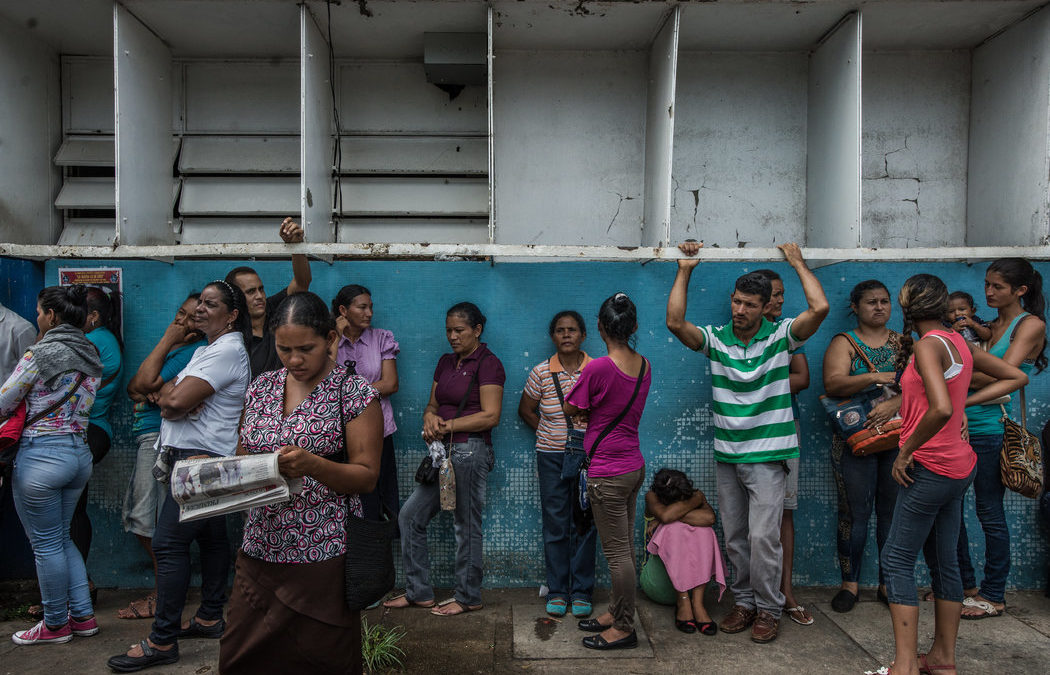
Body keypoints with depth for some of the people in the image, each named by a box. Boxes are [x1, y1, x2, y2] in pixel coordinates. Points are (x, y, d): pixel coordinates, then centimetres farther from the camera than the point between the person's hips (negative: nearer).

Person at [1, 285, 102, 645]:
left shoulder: (41, 353, -12)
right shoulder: (92, 355, 8)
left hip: (40, 454, -7)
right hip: (79, 451, 7)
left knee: (46, 544, 6)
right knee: (62, 538, 19)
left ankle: (56, 624, 18)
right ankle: (83, 615, 21)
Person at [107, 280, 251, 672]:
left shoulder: (229, 350, -15)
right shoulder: (206, 350, 19)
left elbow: (176, 399, -21)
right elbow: (165, 393, 11)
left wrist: (174, 396, 1)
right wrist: (176, 397, -10)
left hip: (201, 459, -10)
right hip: (191, 456, 10)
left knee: (169, 543, -8)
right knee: (210, 537, 15)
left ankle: (162, 642, -2)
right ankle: (210, 618, 24)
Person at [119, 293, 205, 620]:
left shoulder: (196, 350, -12)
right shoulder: (172, 346, 17)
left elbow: (146, 381, -17)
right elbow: (134, 383, 17)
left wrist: (166, 340, -9)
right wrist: (139, 392, -6)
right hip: (148, 436, 10)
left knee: (146, 518, -6)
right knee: (136, 516, 15)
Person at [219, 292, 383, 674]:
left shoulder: (354, 393, -7)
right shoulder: (262, 387, 9)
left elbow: (366, 477, -9)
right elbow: (244, 456, 17)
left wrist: (311, 464, -25)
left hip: (322, 557, -5)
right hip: (259, 553, 5)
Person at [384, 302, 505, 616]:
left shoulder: (488, 363, -8)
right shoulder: (446, 362, 16)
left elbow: (490, 416, -15)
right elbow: (432, 404, 19)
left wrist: (447, 425, -13)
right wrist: (431, 417, -5)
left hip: (470, 450, -9)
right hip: (444, 451, 9)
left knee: (466, 525, 1)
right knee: (410, 516, 9)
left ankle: (468, 597, 17)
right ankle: (418, 592, 20)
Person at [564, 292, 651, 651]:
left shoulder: (598, 368, -20)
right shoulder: (644, 366, 3)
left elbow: (569, 410, -6)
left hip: (608, 473, -8)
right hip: (634, 466, 8)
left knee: (617, 553, 3)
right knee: (623, 548, 17)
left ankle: (624, 629, 14)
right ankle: (615, 613, 31)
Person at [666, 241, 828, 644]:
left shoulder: (780, 336, -4)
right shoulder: (715, 339, 1)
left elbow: (820, 308, -17)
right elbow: (675, 323, -14)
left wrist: (797, 263, -6)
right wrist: (685, 270, -7)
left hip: (768, 455, -3)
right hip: (726, 455, 3)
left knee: (763, 537, -4)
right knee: (734, 538, 12)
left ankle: (768, 608, 14)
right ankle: (744, 601, 28)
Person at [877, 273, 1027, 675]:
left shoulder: (928, 345, -17)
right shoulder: (960, 343, 9)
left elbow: (941, 409, -30)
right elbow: (1016, 377, 19)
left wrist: (905, 451, -18)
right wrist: (966, 401, 12)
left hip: (931, 467, -9)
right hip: (959, 465, 9)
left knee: (896, 559, -3)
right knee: (943, 561, 15)